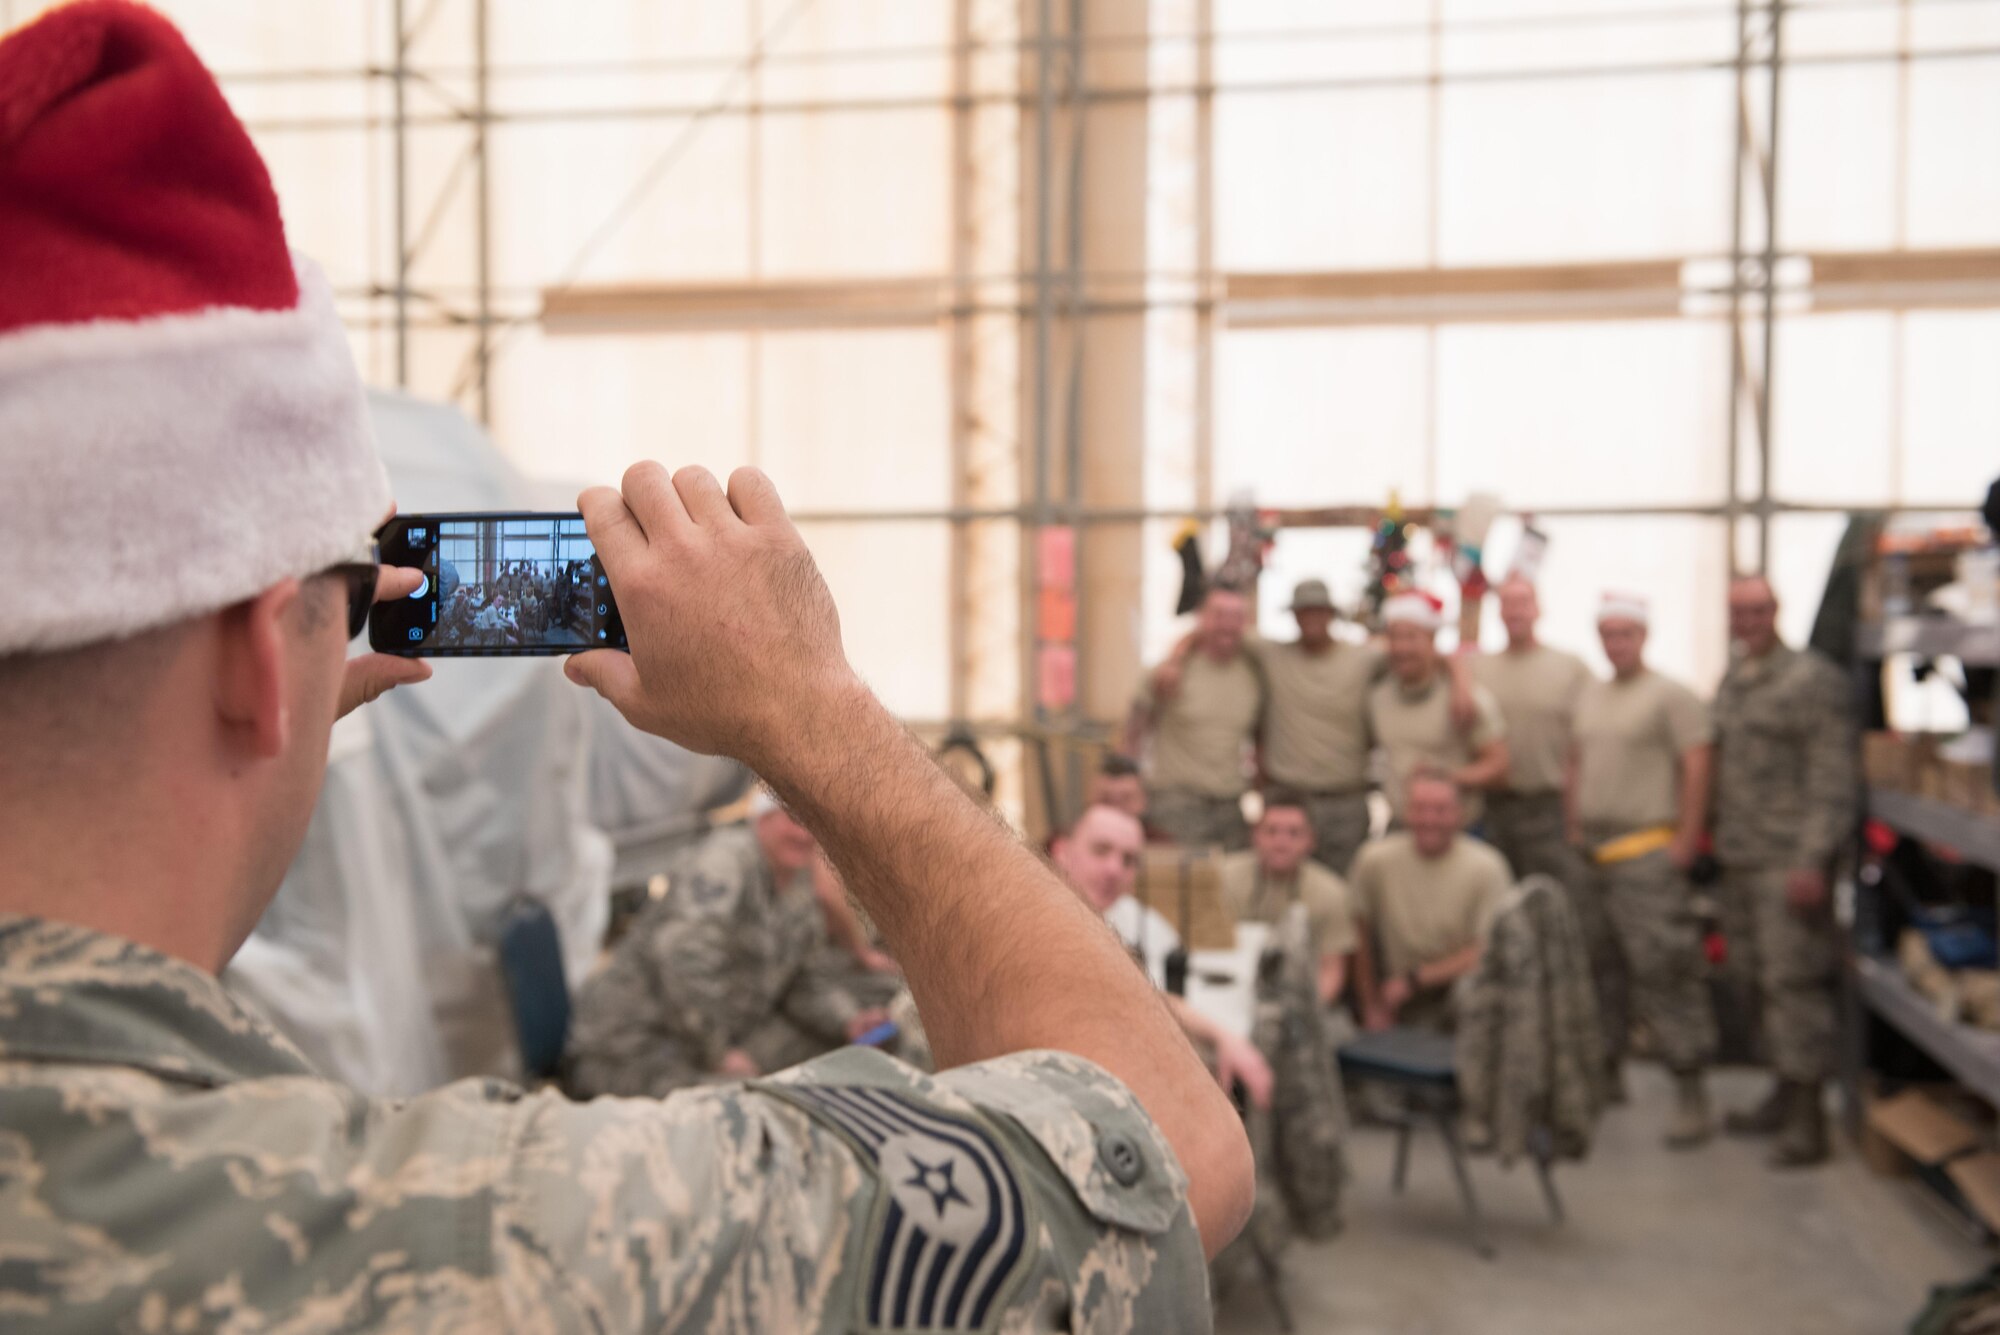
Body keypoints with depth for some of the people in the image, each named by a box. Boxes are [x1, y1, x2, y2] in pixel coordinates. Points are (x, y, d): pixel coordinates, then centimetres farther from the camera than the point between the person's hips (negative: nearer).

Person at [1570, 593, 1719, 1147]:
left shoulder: (1671, 695, -5)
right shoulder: (1590, 697, 17)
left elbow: (1696, 767, -11)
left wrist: (1686, 840, -16)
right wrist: (1574, 832, 14)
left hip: (1648, 851, -7)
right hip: (1593, 852, 7)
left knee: (1663, 971, -9)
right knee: (1599, 970, 14)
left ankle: (1691, 1095, -2)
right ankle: (1604, 1074, 27)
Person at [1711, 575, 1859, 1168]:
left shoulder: (1814, 680, -8)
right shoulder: (1730, 681, 16)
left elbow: (1834, 780, -13)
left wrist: (1813, 858, -19)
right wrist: (1716, 843, 17)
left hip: (1788, 862, -8)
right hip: (1739, 861, 8)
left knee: (1794, 981, -7)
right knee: (1760, 980, 13)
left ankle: (1809, 1122, 0)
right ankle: (1785, 1095, 27)